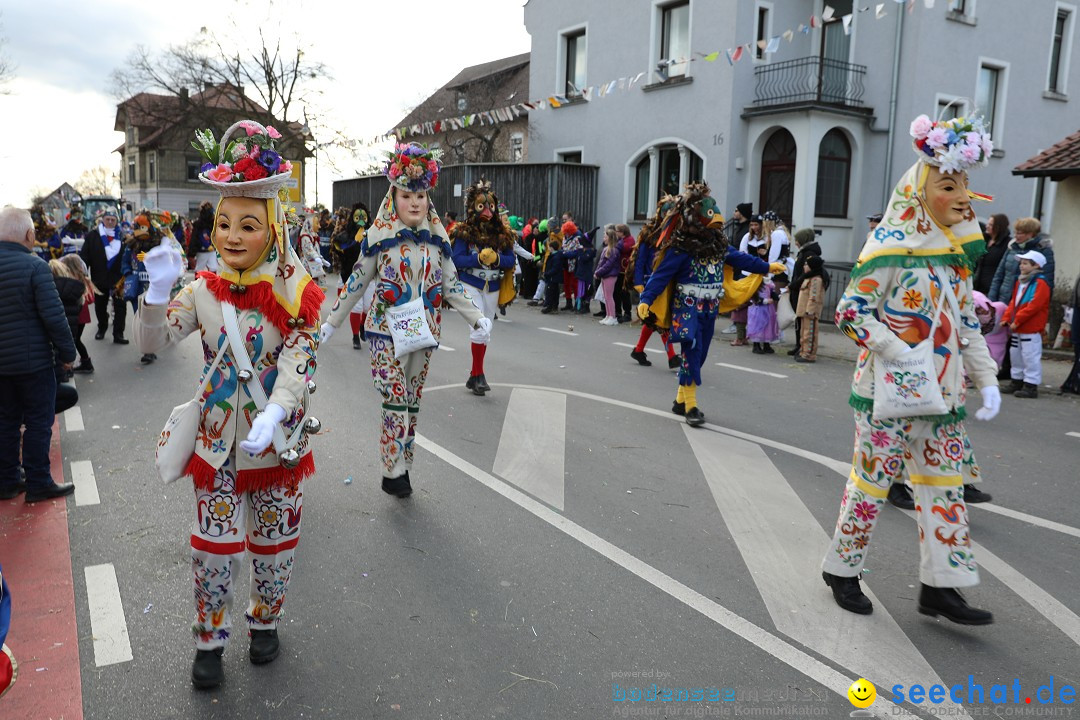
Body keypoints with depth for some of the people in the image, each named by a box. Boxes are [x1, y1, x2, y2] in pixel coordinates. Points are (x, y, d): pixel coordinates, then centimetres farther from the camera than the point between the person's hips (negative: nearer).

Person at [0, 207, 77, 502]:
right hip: (33, 360, -6)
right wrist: (67, 352, -9)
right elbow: (53, 315, -20)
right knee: (38, 422, 4)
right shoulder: (34, 265, -16)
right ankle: (38, 483, 10)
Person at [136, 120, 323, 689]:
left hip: (279, 439, -1)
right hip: (218, 437, 1)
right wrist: (157, 291, -24)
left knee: (274, 541, 15)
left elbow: (299, 362, -18)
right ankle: (209, 641, 29)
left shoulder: (293, 290, -11)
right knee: (213, 546, 8)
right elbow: (151, 341, -6)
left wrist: (274, 416, -33)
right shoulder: (204, 290, -3)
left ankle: (264, 622, 39)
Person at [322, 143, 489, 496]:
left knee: (412, 402, 10)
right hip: (387, 331, -4)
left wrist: (477, 317, 0)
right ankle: (394, 472, 0)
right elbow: (357, 281, 4)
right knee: (395, 401, -9)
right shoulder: (381, 236, -3)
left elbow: (451, 285, 10)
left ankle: (399, 469, 21)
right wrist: (332, 321, 7)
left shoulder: (436, 238, 6)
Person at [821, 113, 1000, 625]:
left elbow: (967, 324, 16)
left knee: (946, 483, 8)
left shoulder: (958, 252, 11)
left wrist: (987, 381, 8)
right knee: (872, 480, 3)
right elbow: (850, 313, -15)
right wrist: (903, 356, -22)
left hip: (942, 393, 7)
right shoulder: (891, 248, -12)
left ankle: (940, 587, 18)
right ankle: (842, 569, 21)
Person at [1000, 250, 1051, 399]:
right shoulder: (1020, 281, 14)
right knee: (1016, 355, 17)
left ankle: (1031, 385, -1)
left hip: (1032, 329, -9)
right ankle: (1017, 381, 28)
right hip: (1017, 328, 9)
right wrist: (1006, 318, 6)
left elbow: (1034, 305, -21)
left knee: (1031, 357, -5)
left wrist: (1017, 320, -21)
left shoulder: (1040, 283, -13)